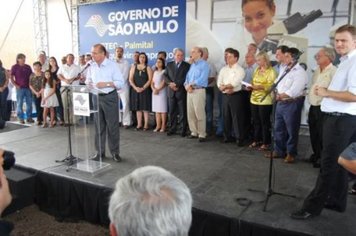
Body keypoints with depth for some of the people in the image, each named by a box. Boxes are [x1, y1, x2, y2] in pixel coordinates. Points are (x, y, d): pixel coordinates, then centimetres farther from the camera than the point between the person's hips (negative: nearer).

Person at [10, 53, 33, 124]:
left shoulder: (28, 67, 11)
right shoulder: (14, 67, 2)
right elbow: (11, 78, 1)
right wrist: (16, 85, -9)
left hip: (28, 87, 3)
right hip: (20, 88, -3)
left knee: (29, 103, 4)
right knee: (20, 104, 1)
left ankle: (29, 117, 13)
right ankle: (21, 118, 8)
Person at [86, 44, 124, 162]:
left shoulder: (112, 65, -6)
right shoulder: (91, 66, 7)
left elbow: (120, 82, -10)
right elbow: (88, 81, 16)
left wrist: (106, 84, -18)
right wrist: (88, 84, -6)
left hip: (110, 97, -4)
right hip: (96, 98, 4)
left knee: (112, 126, 1)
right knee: (98, 126, 9)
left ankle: (115, 152, 12)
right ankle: (100, 151, 20)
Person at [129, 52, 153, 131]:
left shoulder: (148, 68, 3)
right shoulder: (133, 67, 10)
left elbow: (150, 80, -5)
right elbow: (130, 79, 3)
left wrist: (143, 88, -15)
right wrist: (135, 87, -11)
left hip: (145, 90, -2)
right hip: (135, 90, 3)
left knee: (145, 108, -2)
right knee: (138, 108, 5)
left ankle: (146, 125, 3)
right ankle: (139, 124, 11)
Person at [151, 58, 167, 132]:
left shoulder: (164, 71, -2)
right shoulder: (155, 72, 17)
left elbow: (164, 82, -10)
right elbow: (152, 82, 13)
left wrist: (158, 89, -13)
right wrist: (154, 89, -5)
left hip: (162, 92, -6)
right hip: (155, 92, 6)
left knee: (162, 109, -5)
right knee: (157, 110, 5)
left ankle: (163, 126, -2)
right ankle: (158, 126, 8)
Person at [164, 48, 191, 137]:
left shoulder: (187, 65, 3)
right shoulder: (169, 65, 14)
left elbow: (186, 78, -7)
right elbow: (165, 76, 9)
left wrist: (177, 84, -14)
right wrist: (170, 83, -9)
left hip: (182, 91, -3)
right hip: (171, 91, 3)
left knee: (183, 112, 0)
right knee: (172, 111, 7)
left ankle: (184, 130, 8)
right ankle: (172, 129, 15)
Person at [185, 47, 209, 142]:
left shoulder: (204, 64, -4)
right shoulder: (192, 65, 18)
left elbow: (202, 79, -16)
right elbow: (187, 77, 15)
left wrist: (190, 84, -11)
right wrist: (186, 85, -6)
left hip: (199, 91, -7)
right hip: (190, 91, 7)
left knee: (200, 114, -6)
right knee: (190, 113, 7)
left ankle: (202, 134, 0)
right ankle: (194, 132, 16)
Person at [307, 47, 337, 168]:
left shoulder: (333, 71, -14)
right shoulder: (317, 71, 15)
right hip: (313, 107, 9)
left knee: (322, 136, 2)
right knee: (313, 134, 17)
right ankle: (316, 155, 33)